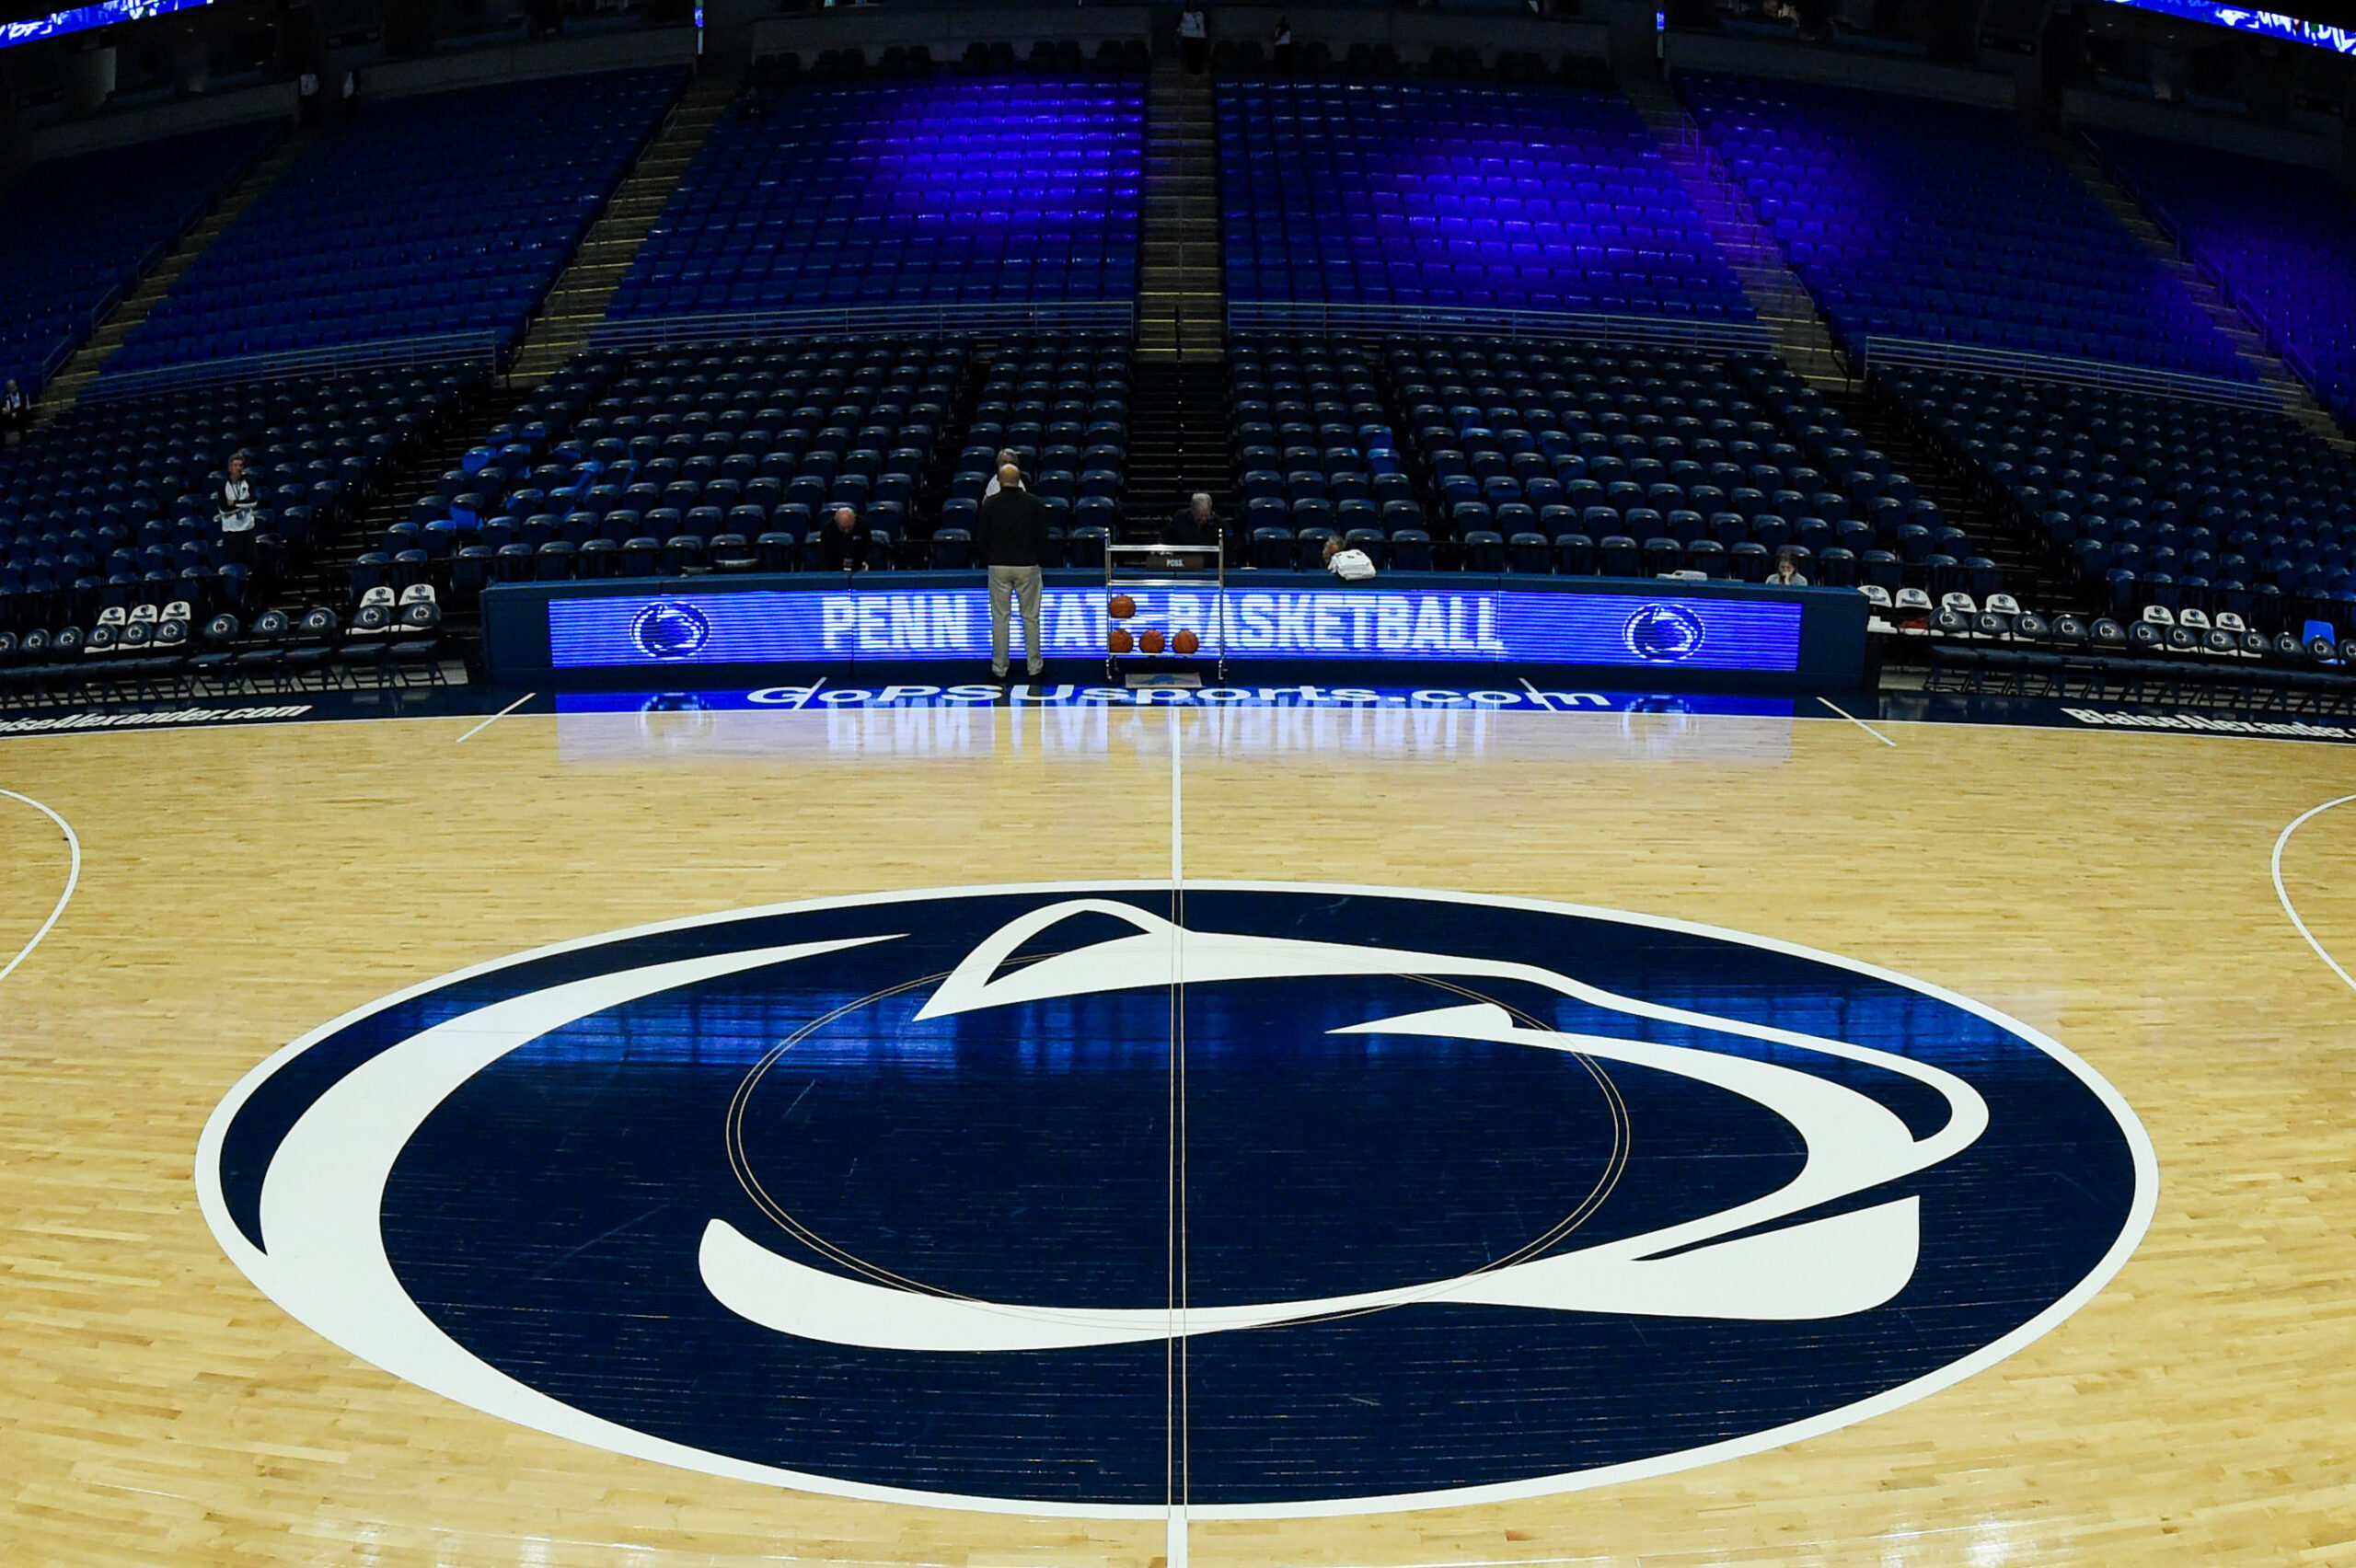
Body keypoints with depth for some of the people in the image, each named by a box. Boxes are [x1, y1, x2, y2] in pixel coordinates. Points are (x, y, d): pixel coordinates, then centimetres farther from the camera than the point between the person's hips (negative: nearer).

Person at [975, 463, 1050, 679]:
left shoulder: (990, 504, -3)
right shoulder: (1034, 503, -2)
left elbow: (982, 538, 0)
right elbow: (1042, 537, 1)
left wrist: (986, 561, 14)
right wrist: (1040, 559, 14)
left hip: (998, 566, 0)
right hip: (1027, 565, 0)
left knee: (999, 618, 5)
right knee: (1030, 617, 7)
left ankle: (1000, 668, 9)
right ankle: (1035, 666, 10)